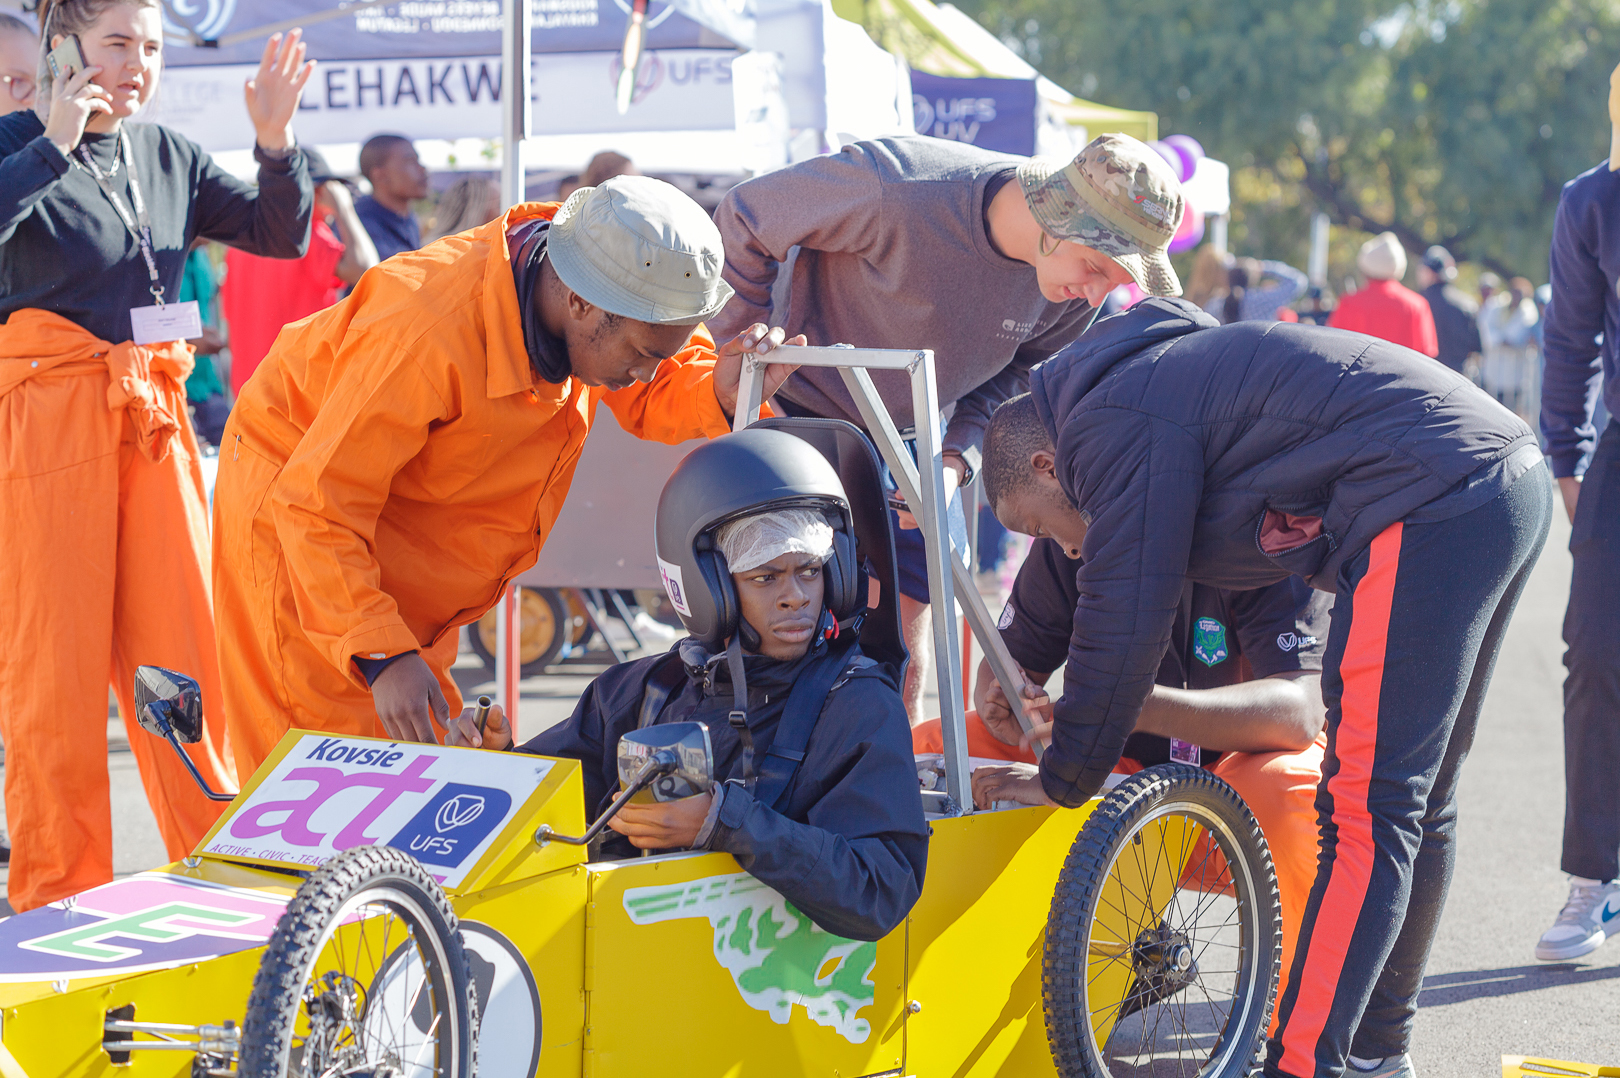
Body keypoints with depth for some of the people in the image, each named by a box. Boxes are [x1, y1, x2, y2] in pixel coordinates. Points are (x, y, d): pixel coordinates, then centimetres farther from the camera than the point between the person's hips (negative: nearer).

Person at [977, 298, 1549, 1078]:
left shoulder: (1112, 426, -6)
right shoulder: (1159, 378, 25)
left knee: (1365, 815, -13)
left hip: (1433, 502, -11)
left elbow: (1124, 621, -6)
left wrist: (1063, 779, 5)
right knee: (1413, 803, 18)